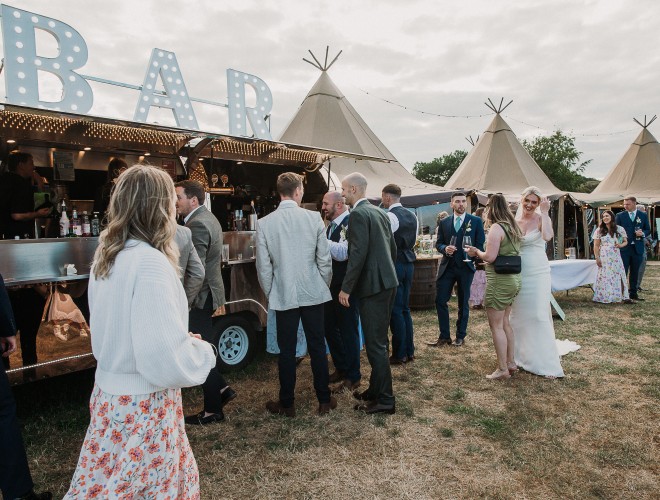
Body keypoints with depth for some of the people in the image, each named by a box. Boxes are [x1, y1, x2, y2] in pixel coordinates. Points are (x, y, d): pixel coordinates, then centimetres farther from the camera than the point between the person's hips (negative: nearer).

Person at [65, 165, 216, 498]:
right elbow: (164, 358, -30)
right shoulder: (151, 263, -25)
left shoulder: (107, 256, 3)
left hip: (110, 391, 8)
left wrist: (184, 339, 14)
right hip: (143, 403, -8)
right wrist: (203, 351, -11)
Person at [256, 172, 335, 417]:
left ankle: (287, 404, 24)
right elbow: (324, 259, -4)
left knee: (287, 351, 11)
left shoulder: (264, 223, -6)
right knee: (317, 348, 12)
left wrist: (270, 293, 10)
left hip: (283, 295, 0)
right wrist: (324, 286, 11)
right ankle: (324, 400, 24)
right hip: (313, 293, 1)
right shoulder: (314, 218, -7)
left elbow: (263, 267, -4)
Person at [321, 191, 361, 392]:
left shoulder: (350, 223, -16)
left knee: (348, 331, 3)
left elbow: (343, 253, -29)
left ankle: (353, 377, 19)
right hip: (332, 285, 9)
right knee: (330, 327, 16)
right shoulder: (332, 225, 12)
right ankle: (341, 368, 34)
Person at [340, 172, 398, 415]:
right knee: (378, 340, 17)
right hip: (387, 282, 10)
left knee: (375, 343, 0)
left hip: (372, 285, -10)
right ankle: (376, 389, 30)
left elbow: (358, 253, -21)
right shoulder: (380, 212, 14)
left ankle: (384, 400, 10)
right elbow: (393, 247, 18)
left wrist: (346, 288, -16)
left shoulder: (358, 214, -13)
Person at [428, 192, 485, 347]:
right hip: (447, 267, 2)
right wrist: (445, 249, -12)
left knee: (463, 303, 9)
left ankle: (460, 336, 23)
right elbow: (438, 243, 9)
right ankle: (444, 336, 11)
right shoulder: (444, 223, 7)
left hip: (466, 267, -2)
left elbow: (481, 244, 1)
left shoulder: (476, 221, 1)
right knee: (440, 301, -2)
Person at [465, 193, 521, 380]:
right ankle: (510, 362, 29)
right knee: (505, 322, 19)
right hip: (513, 279, 9)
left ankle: (502, 369, 8)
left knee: (496, 325, 1)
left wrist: (477, 252, -4)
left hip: (499, 280, -9)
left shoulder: (496, 228, -16)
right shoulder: (513, 227, 11)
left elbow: (490, 257, -23)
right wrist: (482, 254, 16)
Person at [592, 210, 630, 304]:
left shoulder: (620, 229, 6)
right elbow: (596, 246, 3)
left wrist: (621, 245, -11)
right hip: (604, 258, -1)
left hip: (616, 257, 1)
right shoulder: (599, 231, 4)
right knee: (605, 276, -1)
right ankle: (605, 297, 4)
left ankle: (625, 297, 4)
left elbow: (625, 241, 12)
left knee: (619, 276, -2)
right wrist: (597, 258, -5)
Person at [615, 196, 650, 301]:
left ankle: (633, 294, 19)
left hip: (637, 248, 2)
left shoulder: (643, 216, 7)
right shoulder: (620, 216, 1)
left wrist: (643, 233, -11)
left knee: (635, 272, 10)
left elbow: (648, 230, 11)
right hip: (624, 248, -2)